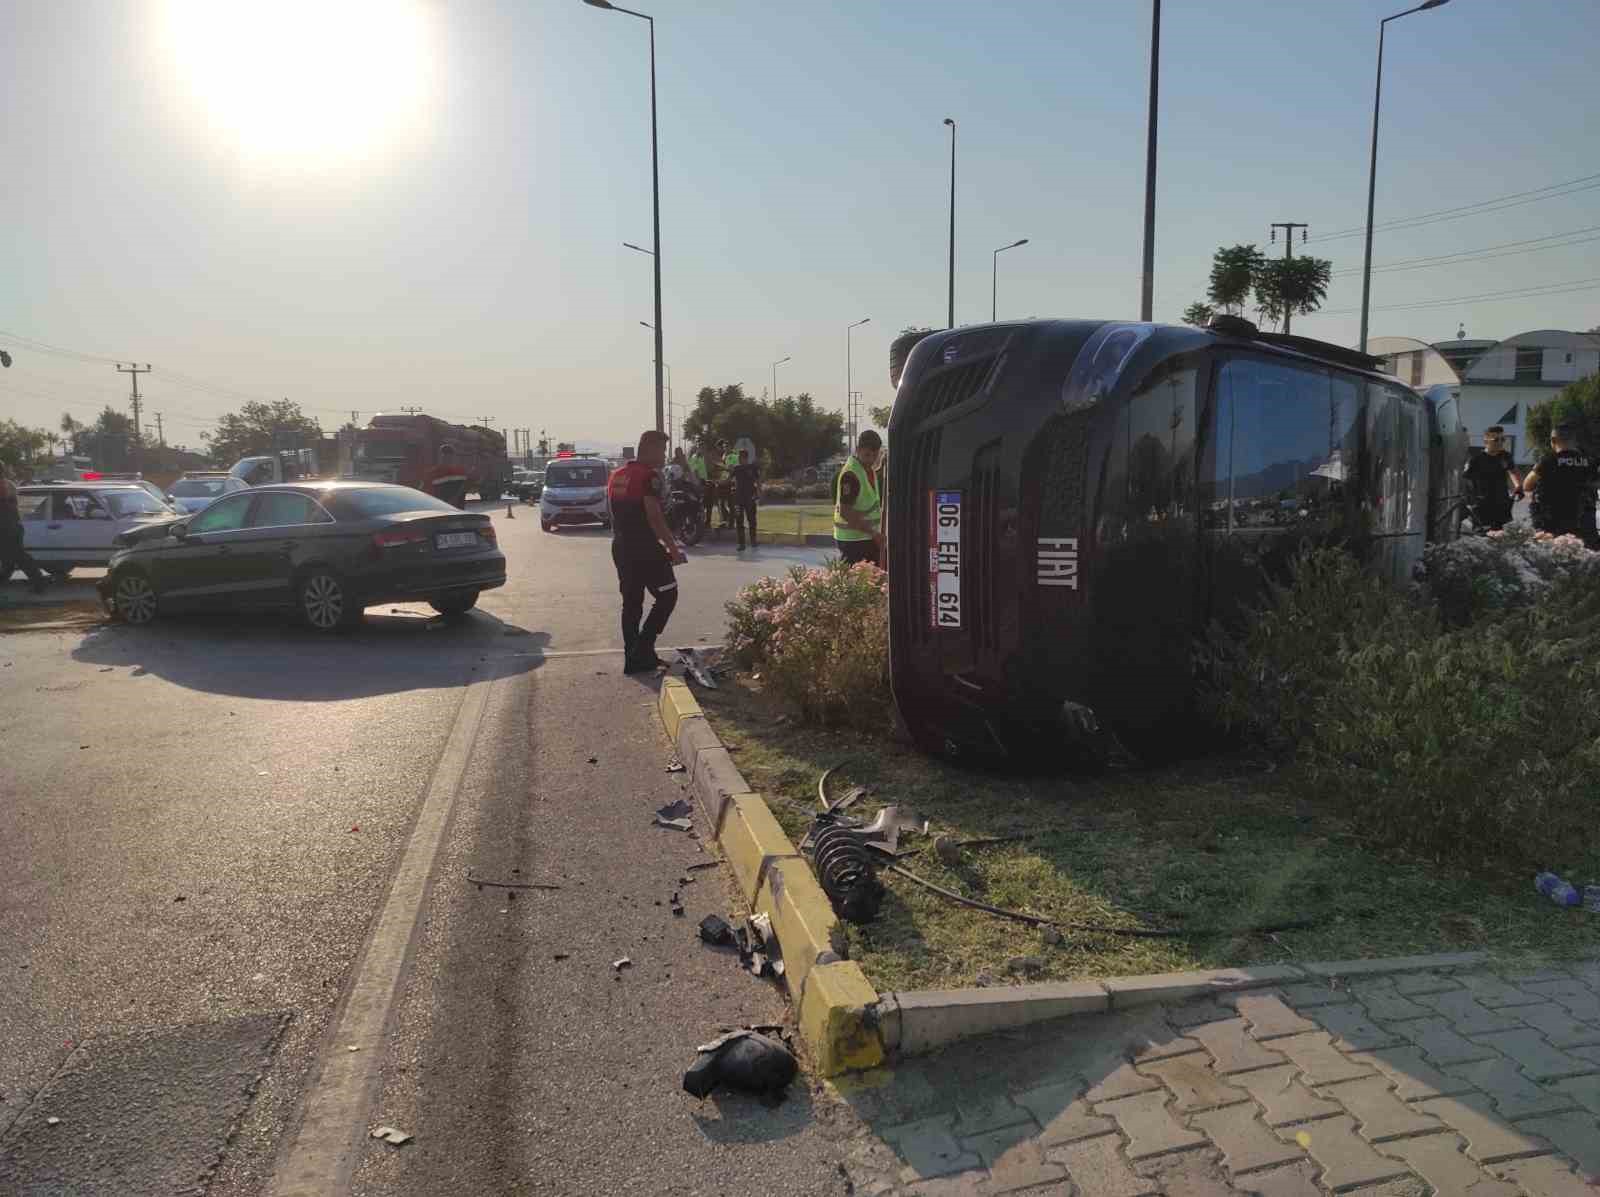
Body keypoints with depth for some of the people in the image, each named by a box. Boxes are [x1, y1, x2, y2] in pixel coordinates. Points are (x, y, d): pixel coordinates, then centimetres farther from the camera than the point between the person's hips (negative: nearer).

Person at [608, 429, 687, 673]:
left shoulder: (617, 476, 15)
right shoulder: (649, 476, -13)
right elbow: (654, 517, -19)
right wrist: (673, 548, -15)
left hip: (621, 548, 9)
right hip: (645, 548, -8)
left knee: (631, 602, 12)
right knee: (667, 595, 2)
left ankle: (633, 658, 14)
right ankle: (643, 648, -5)